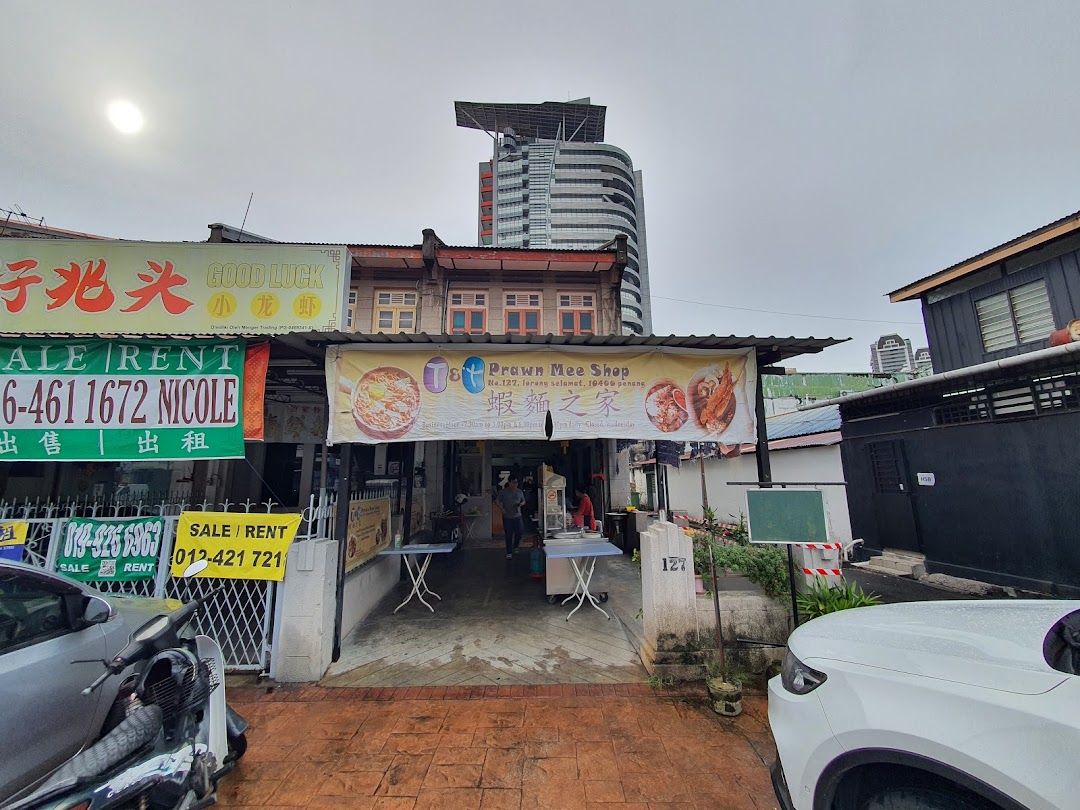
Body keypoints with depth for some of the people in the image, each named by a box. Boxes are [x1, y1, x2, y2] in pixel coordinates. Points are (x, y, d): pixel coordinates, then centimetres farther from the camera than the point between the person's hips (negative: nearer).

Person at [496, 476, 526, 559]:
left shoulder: (519, 492, 5)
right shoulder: (503, 492, -4)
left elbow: (523, 501, 16)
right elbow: (497, 501, 1)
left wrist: (520, 504, -6)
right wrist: (502, 509, -13)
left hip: (517, 516, 3)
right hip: (507, 517, -3)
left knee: (519, 532, 3)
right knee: (508, 535, 1)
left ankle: (515, 547, 31)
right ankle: (509, 553, 13)